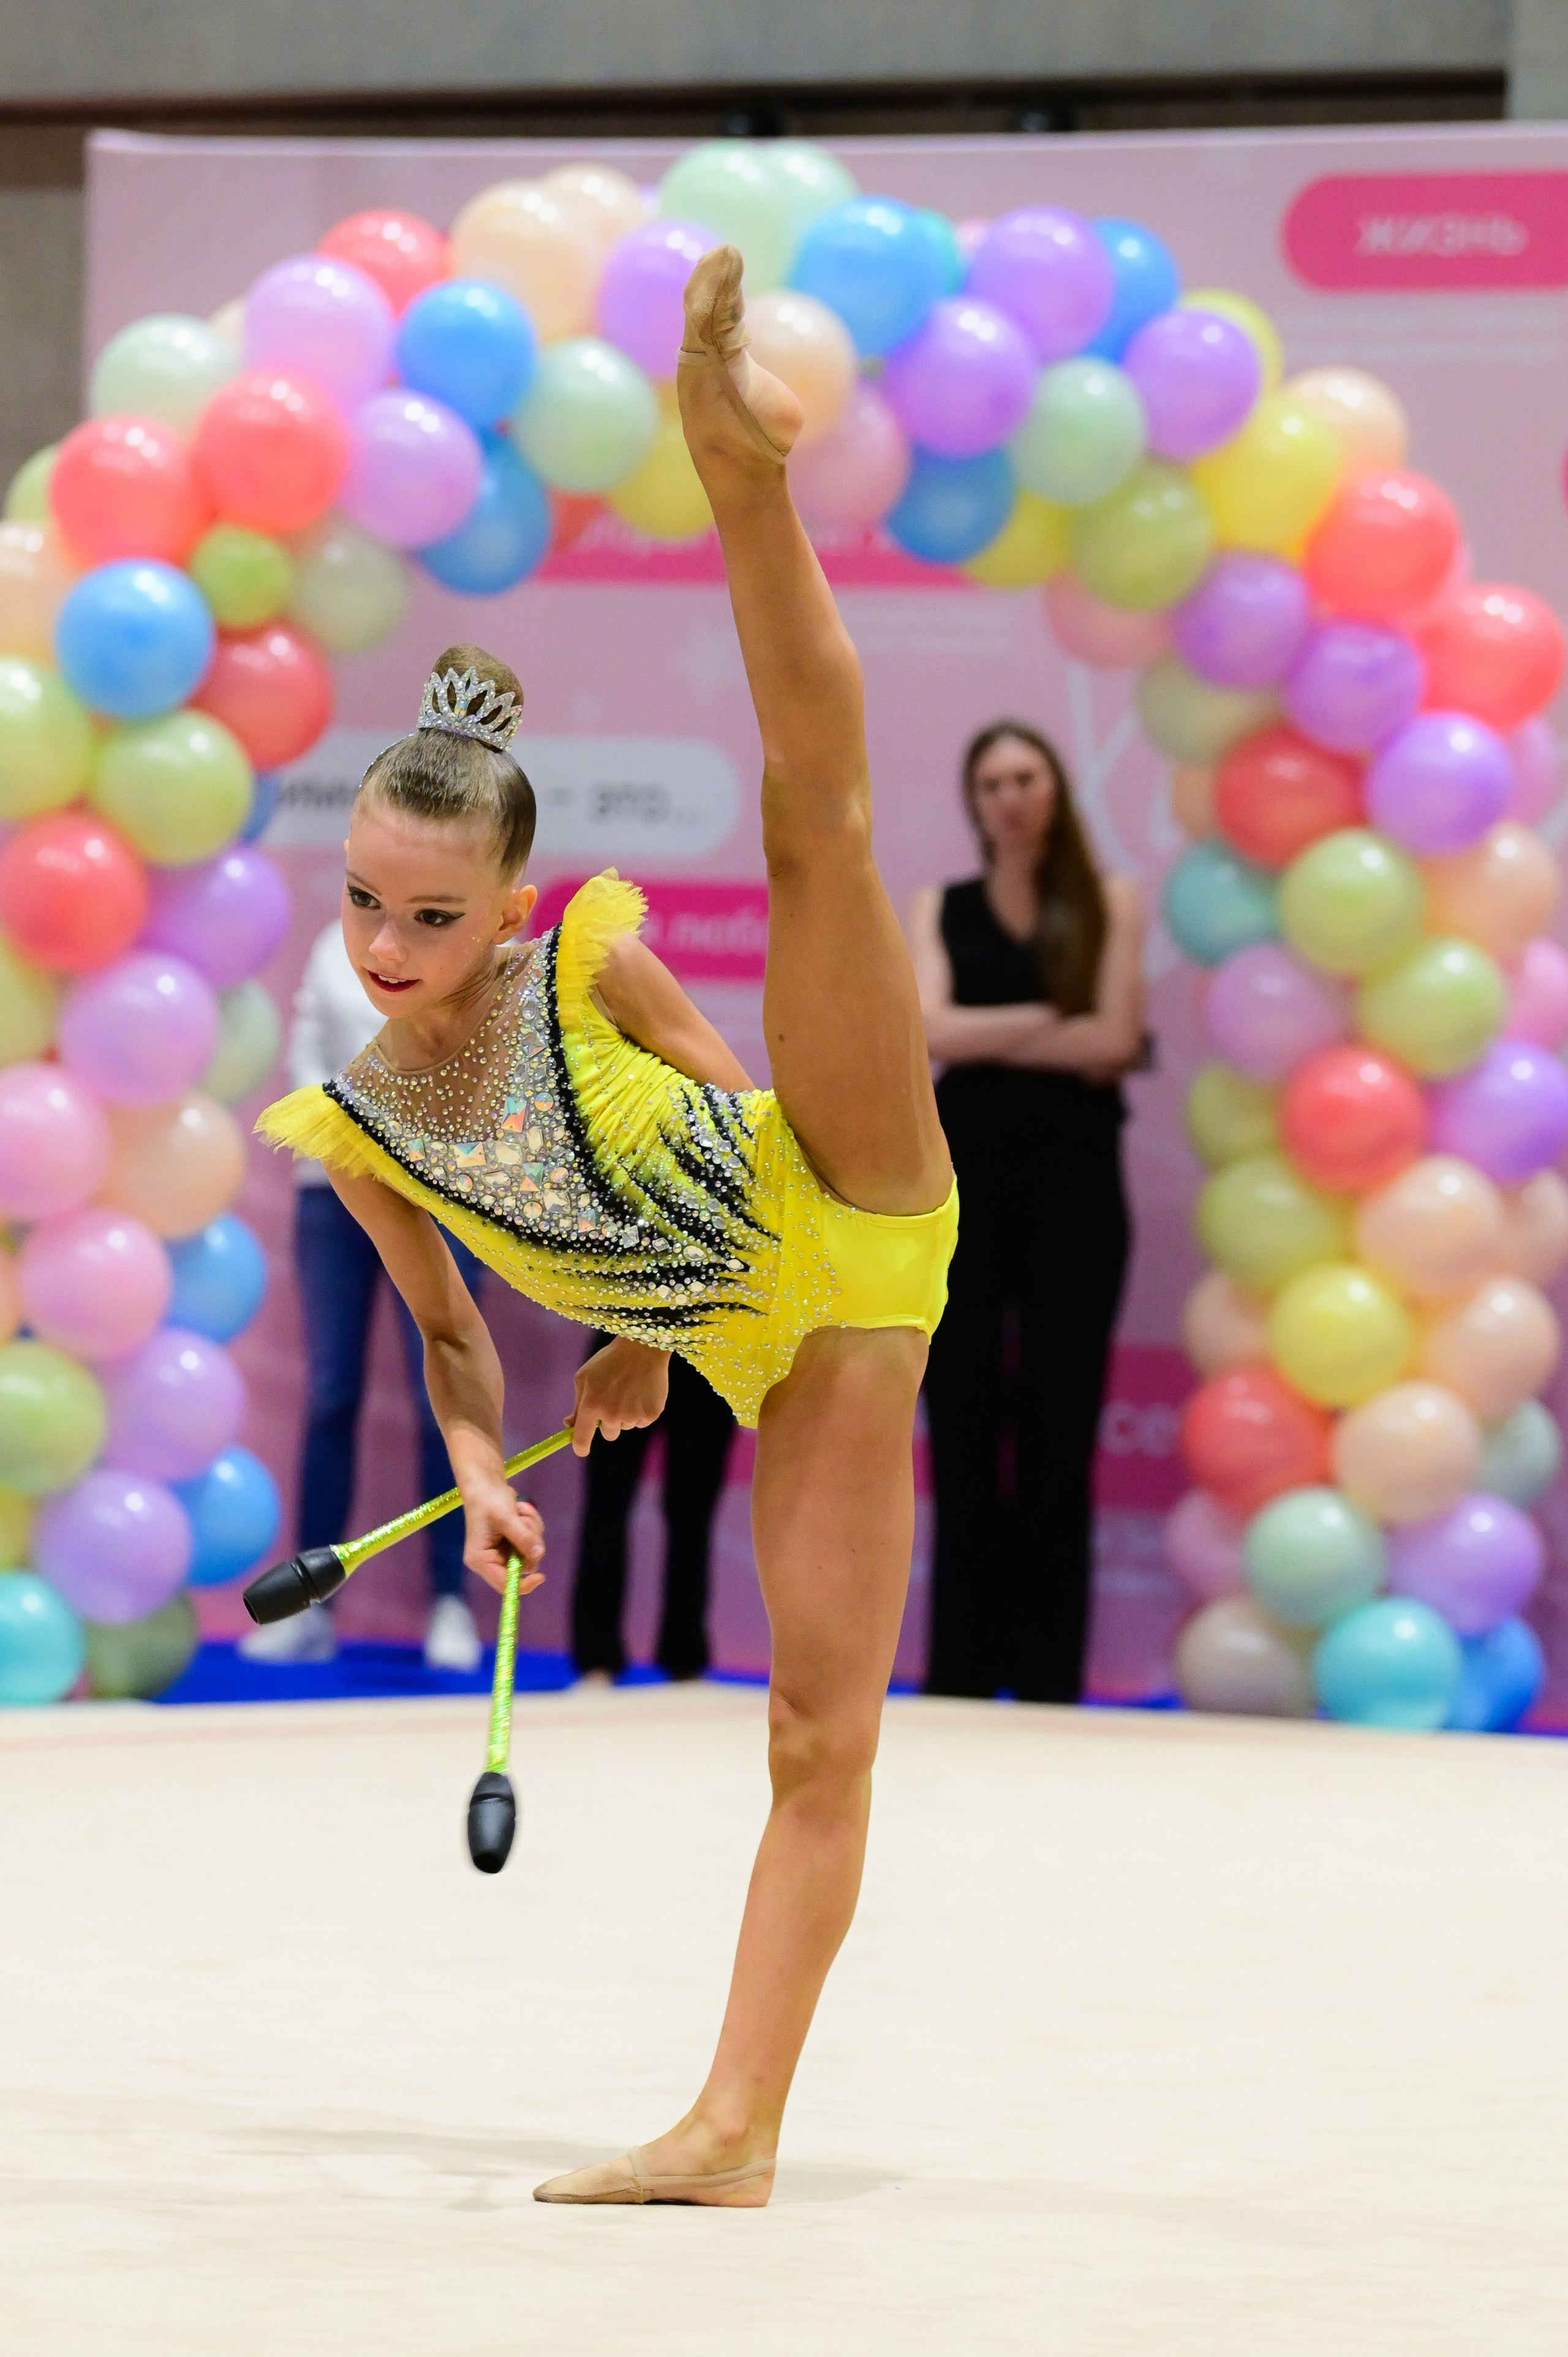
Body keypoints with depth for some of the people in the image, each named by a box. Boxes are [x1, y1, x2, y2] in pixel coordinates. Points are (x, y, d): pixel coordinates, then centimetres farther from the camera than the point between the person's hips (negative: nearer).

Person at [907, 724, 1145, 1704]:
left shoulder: (1109, 903, 5)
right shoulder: (941, 910, 10)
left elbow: (1114, 1041, -8)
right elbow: (935, 1032, -6)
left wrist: (989, 1037, -7)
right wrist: (1058, 1019, -9)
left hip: (1074, 1179, -2)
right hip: (966, 1175, 2)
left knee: (1058, 1437, -1)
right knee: (963, 1434, 2)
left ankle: (1049, 1679, 2)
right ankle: (962, 1677, 5)